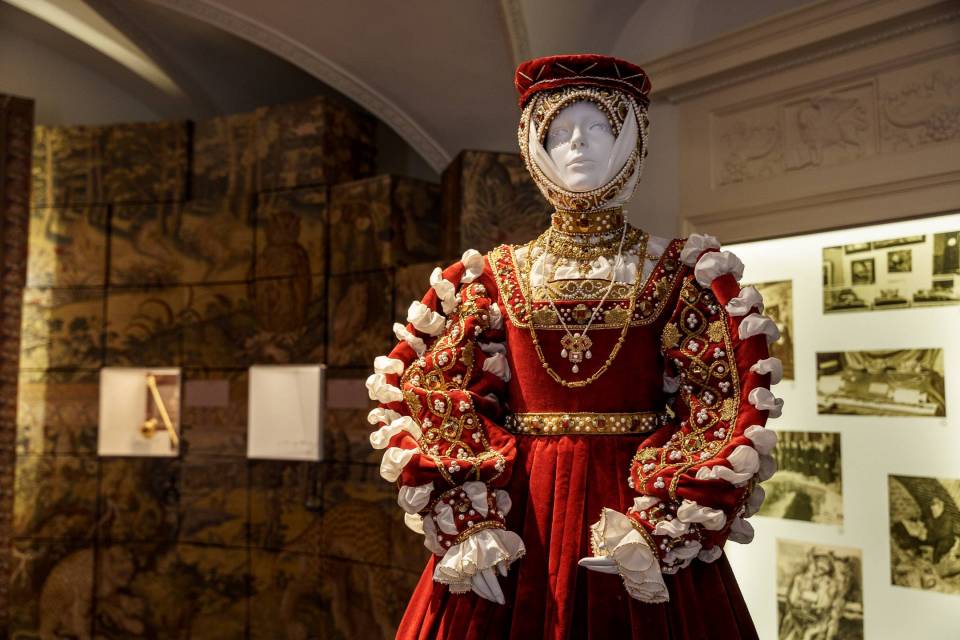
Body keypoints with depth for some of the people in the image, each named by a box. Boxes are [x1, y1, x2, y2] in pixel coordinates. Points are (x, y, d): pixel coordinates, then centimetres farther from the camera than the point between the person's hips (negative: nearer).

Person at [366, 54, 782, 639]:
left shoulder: (682, 275, 1)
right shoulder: (491, 279, 5)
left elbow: (733, 408, -6)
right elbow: (417, 396, 1)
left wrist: (655, 527, -16)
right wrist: (464, 521, -10)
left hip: (639, 505, -1)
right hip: (514, 516, 2)